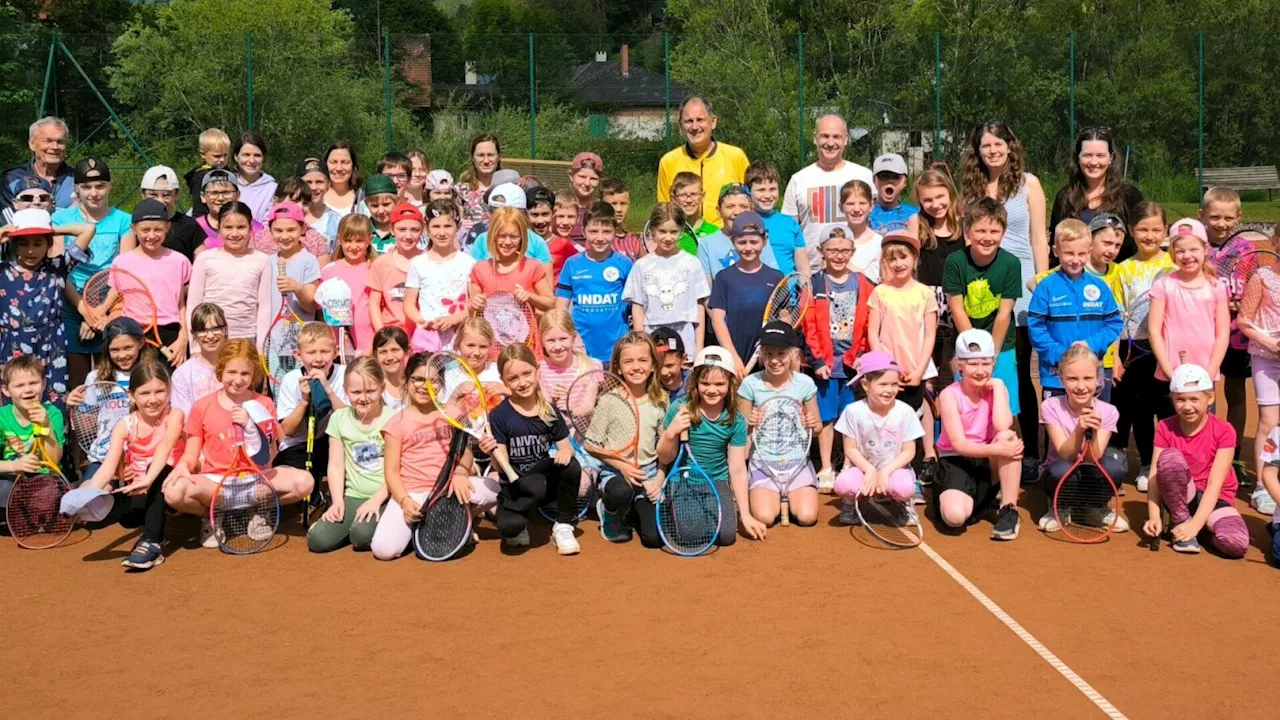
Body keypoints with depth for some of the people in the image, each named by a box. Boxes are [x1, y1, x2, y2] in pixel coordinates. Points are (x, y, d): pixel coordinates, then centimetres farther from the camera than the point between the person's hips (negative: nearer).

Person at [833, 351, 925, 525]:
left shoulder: (905, 412, -10)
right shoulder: (854, 411, -11)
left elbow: (909, 451, -6)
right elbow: (851, 449, -5)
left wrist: (886, 471, -19)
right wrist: (869, 470, -20)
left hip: (894, 468, 0)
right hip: (863, 467, 0)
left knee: (904, 487, -35)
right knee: (843, 484, -33)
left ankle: (903, 504, 5)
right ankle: (851, 503, 6)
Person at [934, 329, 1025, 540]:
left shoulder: (996, 389, -4)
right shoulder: (949, 395, -13)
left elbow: (1003, 426, -25)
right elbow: (959, 444, -21)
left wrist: (998, 386, -17)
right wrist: (997, 449, -34)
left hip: (988, 462, 3)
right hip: (956, 461, -3)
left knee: (1008, 437, -32)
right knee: (955, 516, -31)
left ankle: (1008, 511, -21)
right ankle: (972, 501, 8)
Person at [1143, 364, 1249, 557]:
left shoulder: (1223, 431, -11)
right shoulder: (1165, 428, -5)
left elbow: (1215, 484, -18)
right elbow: (1155, 475, -13)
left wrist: (1195, 524, -28)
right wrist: (1154, 517, -28)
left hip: (1213, 500, -1)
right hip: (1179, 496, 1)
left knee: (1236, 543, -32)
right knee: (1170, 457, -31)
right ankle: (1180, 521, -12)